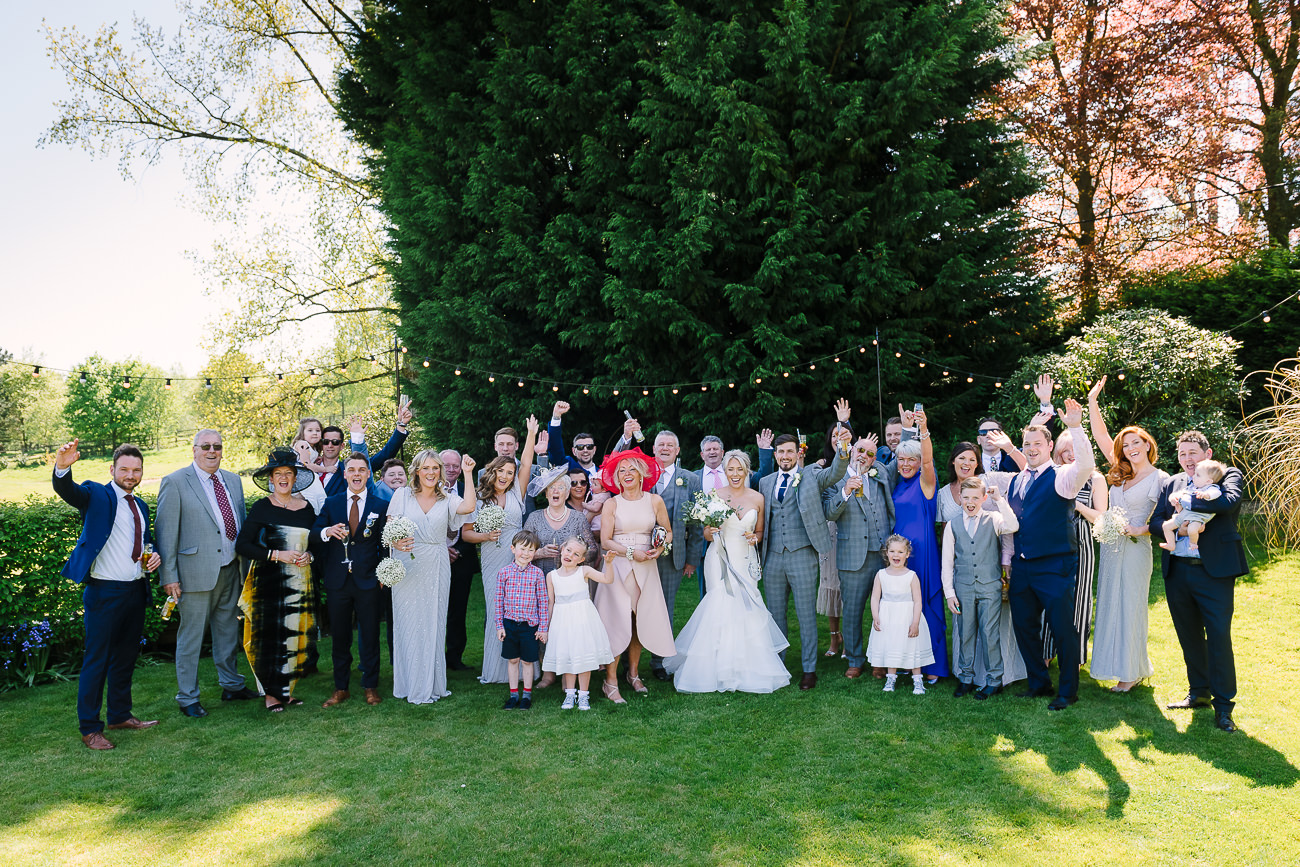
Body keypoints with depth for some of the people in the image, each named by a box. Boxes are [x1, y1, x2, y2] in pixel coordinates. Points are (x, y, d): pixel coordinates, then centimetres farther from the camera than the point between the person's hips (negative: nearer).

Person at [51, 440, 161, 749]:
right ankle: (90, 728, 10)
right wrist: (62, 467, -49)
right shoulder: (96, 495, -6)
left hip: (136, 592, 7)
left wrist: (154, 555, 3)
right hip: (104, 593, -7)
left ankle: (120, 715, 31)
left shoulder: (140, 506, 14)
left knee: (126, 657, 17)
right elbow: (68, 491, -27)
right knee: (97, 661, 0)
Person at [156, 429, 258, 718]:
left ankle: (232, 685, 33)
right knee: (190, 636, 5)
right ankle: (187, 697, 18)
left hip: (230, 570, 6)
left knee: (228, 631, 18)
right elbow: (166, 532, -9)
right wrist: (169, 576, -12)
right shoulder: (175, 482, -7)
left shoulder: (233, 481, 10)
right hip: (197, 572, -6)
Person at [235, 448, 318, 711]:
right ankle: (271, 693, 11)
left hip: (300, 582, 4)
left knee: (295, 635, 5)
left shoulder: (306, 508, 8)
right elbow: (242, 545, -9)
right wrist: (277, 555, -16)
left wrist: (308, 557, -4)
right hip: (268, 581, -4)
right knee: (270, 635, -3)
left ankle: (286, 689, 17)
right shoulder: (262, 508, -4)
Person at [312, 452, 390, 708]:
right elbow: (313, 535, 1)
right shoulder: (331, 503, 7)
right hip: (338, 580, 2)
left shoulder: (380, 505, 3)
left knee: (370, 636, 6)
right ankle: (341, 688, 21)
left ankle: (371, 687, 18)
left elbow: (384, 543, 3)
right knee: (340, 637, 10)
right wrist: (326, 531, -21)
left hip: (368, 581, -1)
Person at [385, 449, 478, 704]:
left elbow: (469, 506, -16)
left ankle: (432, 684, 17)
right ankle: (411, 685, 11)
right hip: (407, 567, -1)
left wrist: (468, 474, -15)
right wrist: (396, 543, -18)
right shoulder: (402, 495, 4)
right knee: (409, 624, 1)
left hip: (436, 570, 1)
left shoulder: (447, 498, 5)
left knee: (434, 624, 6)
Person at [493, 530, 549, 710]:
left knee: (528, 660, 8)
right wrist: (499, 625, 0)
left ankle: (527, 694, 23)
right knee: (512, 660, 12)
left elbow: (543, 601, -2)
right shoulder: (504, 572, -2)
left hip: (530, 625, -1)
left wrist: (543, 628, -3)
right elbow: (499, 600, 2)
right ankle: (514, 694, 25)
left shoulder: (537, 573, -5)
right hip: (509, 624, 1)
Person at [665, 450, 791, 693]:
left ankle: (746, 669, 10)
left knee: (745, 610, -4)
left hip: (746, 561, 2)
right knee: (722, 609, -10)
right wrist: (711, 530, -18)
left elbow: (760, 532, 15)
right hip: (720, 559, -2)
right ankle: (719, 669, 1)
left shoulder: (757, 498, 6)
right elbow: (706, 536, 4)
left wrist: (754, 537, -6)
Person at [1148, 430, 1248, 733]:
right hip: (1177, 571, 5)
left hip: (1214, 571, -4)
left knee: (1219, 637, -3)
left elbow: (1230, 501, -22)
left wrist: (1183, 499, -15)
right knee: (1189, 636, 14)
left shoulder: (1228, 476, 0)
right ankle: (1199, 693, 29)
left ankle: (1223, 704, 9)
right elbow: (1156, 521, 5)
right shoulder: (1172, 483, 11)